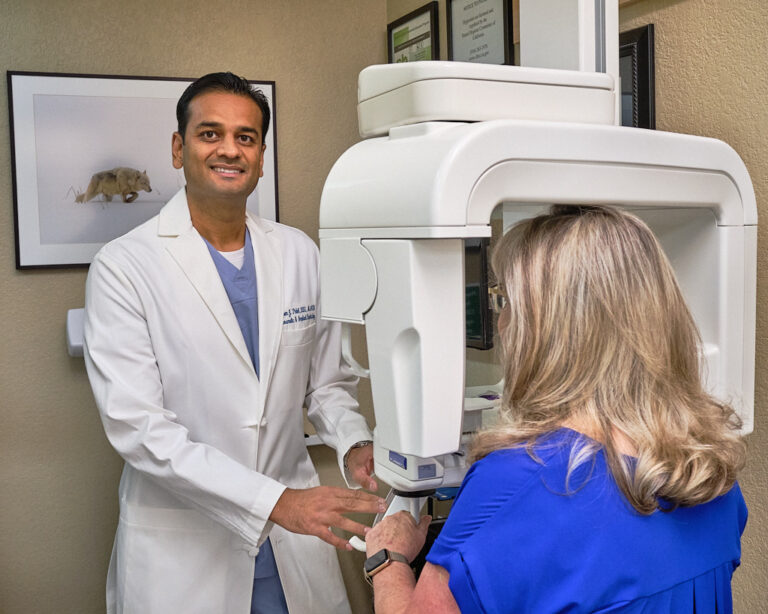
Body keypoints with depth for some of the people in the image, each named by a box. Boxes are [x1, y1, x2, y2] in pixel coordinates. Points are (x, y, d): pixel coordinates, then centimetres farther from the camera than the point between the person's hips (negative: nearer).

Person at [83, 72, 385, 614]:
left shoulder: (299, 253, 3)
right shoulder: (125, 266, -11)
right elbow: (137, 425, -18)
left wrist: (355, 444, -11)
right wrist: (274, 501, -24)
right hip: (181, 549, -4)